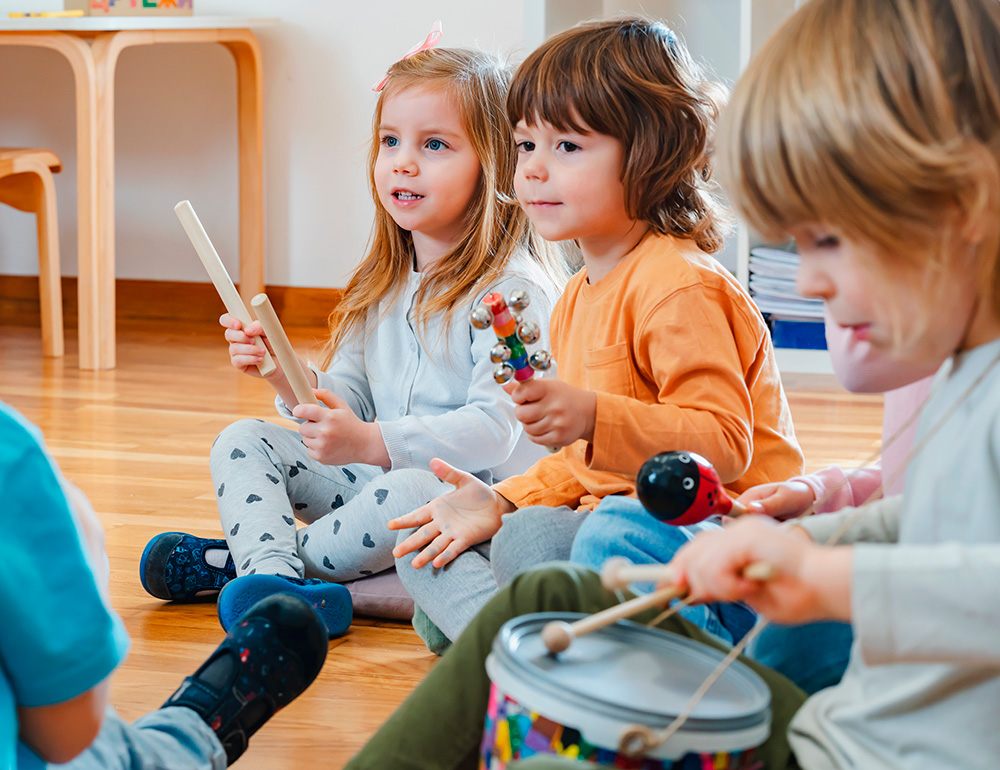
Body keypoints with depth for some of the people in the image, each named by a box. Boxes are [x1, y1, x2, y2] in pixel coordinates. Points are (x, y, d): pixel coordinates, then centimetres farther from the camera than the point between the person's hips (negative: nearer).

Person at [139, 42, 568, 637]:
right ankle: (277, 579, -31)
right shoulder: (384, 286, 12)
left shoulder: (514, 288, -14)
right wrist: (287, 375, -8)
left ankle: (235, 561, -16)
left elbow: (495, 429, -23)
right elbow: (349, 404, 12)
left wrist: (371, 443, -32)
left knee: (408, 493, -38)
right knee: (244, 441, -2)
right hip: (377, 479, 8)